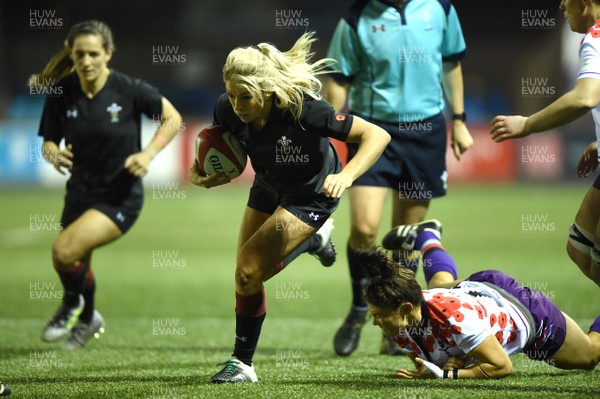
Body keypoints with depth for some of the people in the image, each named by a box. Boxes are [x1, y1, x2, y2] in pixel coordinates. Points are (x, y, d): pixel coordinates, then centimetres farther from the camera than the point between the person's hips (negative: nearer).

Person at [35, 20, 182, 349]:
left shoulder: (129, 90, -18)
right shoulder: (61, 93, -9)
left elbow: (173, 119, -5)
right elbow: (49, 141, 0)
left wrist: (148, 154, -19)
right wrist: (53, 154, -24)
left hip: (120, 197, -5)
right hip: (80, 193, 5)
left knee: (64, 250, -23)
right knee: (76, 267, 17)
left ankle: (72, 305, 9)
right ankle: (88, 319, 50)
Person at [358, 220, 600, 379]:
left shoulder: (456, 318, -50)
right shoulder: (401, 324, -30)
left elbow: (502, 366, -39)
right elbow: (422, 361, -10)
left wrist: (447, 374, -48)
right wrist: (451, 361, -32)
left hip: (529, 312, -5)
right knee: (442, 283, 41)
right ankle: (425, 236, 67)